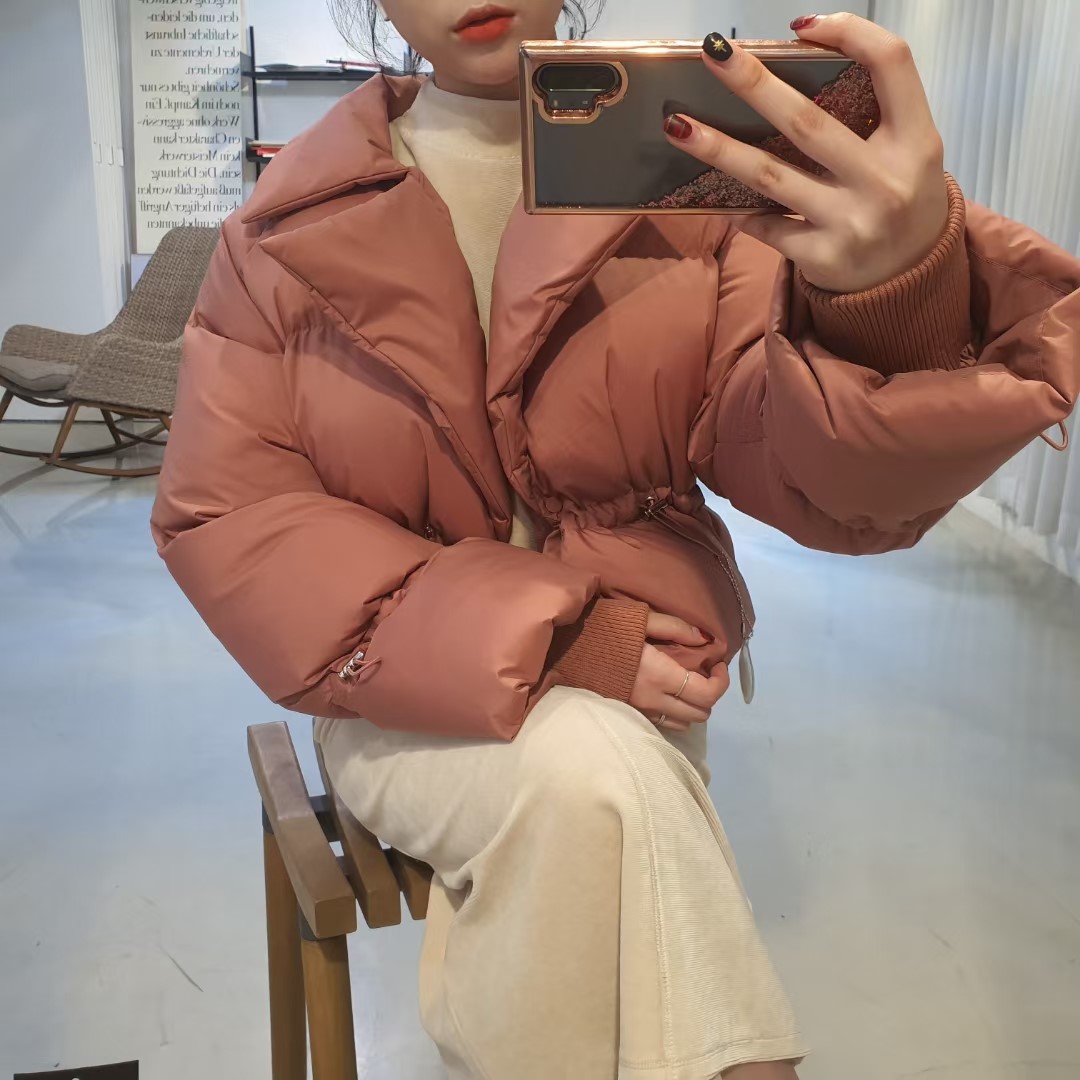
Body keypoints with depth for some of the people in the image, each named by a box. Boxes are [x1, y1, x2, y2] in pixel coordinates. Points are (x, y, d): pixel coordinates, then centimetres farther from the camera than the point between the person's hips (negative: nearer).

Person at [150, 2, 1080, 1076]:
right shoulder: (292, 223, -2)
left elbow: (823, 478, -13)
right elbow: (224, 516, -7)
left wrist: (901, 286, -38)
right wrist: (541, 644, -17)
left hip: (638, 669, 2)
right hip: (418, 690, -1)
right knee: (596, 781, -29)